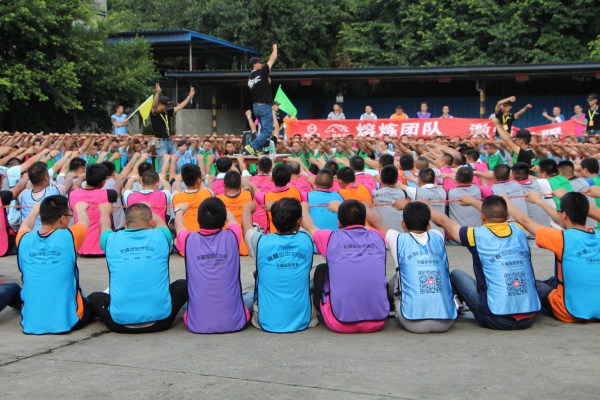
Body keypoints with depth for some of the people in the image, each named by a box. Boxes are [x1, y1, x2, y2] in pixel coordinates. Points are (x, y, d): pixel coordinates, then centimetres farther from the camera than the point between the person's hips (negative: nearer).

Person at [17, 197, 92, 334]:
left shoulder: (24, 240, -5)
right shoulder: (68, 237, -13)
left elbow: (26, 225, 21)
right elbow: (84, 222, 11)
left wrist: (35, 211, 41)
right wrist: (80, 209, 33)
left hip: (31, 323, 3)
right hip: (68, 321, -3)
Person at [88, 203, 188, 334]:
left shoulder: (112, 240, 3)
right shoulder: (160, 237, 2)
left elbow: (104, 224, 28)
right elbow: (159, 221, 27)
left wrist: (105, 210, 50)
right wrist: (148, 211, 48)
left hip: (120, 324, 1)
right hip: (160, 321, -1)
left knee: (94, 297, 29)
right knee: (182, 285, 24)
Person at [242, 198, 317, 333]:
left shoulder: (261, 242, -13)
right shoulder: (306, 241, -9)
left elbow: (246, 226, 12)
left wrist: (248, 208, 32)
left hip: (267, 322, -1)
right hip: (303, 322, 1)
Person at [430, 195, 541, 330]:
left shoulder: (477, 235, -8)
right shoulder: (518, 231, 4)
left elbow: (444, 221, 10)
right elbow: (500, 214, 28)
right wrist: (472, 201, 43)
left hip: (498, 321, -4)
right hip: (530, 319, 4)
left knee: (456, 274, 13)